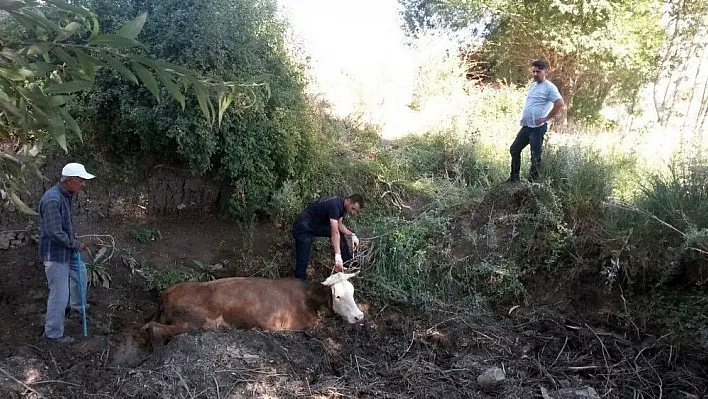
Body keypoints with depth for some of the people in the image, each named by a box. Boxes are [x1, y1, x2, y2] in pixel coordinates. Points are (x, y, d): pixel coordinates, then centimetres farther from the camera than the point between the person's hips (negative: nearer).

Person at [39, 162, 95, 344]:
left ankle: (76, 305, 54)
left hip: (67, 250, 10)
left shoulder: (67, 195, 2)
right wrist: (74, 244, -15)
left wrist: (73, 240, 8)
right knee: (59, 294, -1)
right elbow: (55, 232, -29)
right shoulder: (52, 200, -29)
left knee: (80, 274, 29)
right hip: (55, 254, -10)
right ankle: (53, 333, 15)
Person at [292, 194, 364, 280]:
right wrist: (338, 256, -45)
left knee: (340, 233, 15)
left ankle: (347, 262, 23)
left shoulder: (342, 205, -2)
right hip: (304, 228, -10)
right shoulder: (335, 205, -31)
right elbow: (334, 232, -39)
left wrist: (352, 235, -5)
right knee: (303, 262, -16)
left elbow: (339, 225, 10)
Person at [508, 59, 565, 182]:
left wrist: (545, 118, -17)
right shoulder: (533, 85, 15)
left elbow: (560, 104, -20)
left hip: (538, 127, -9)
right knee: (514, 149, 15)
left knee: (535, 156, -2)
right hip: (526, 126, 9)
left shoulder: (549, 87, -10)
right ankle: (514, 178, 26)